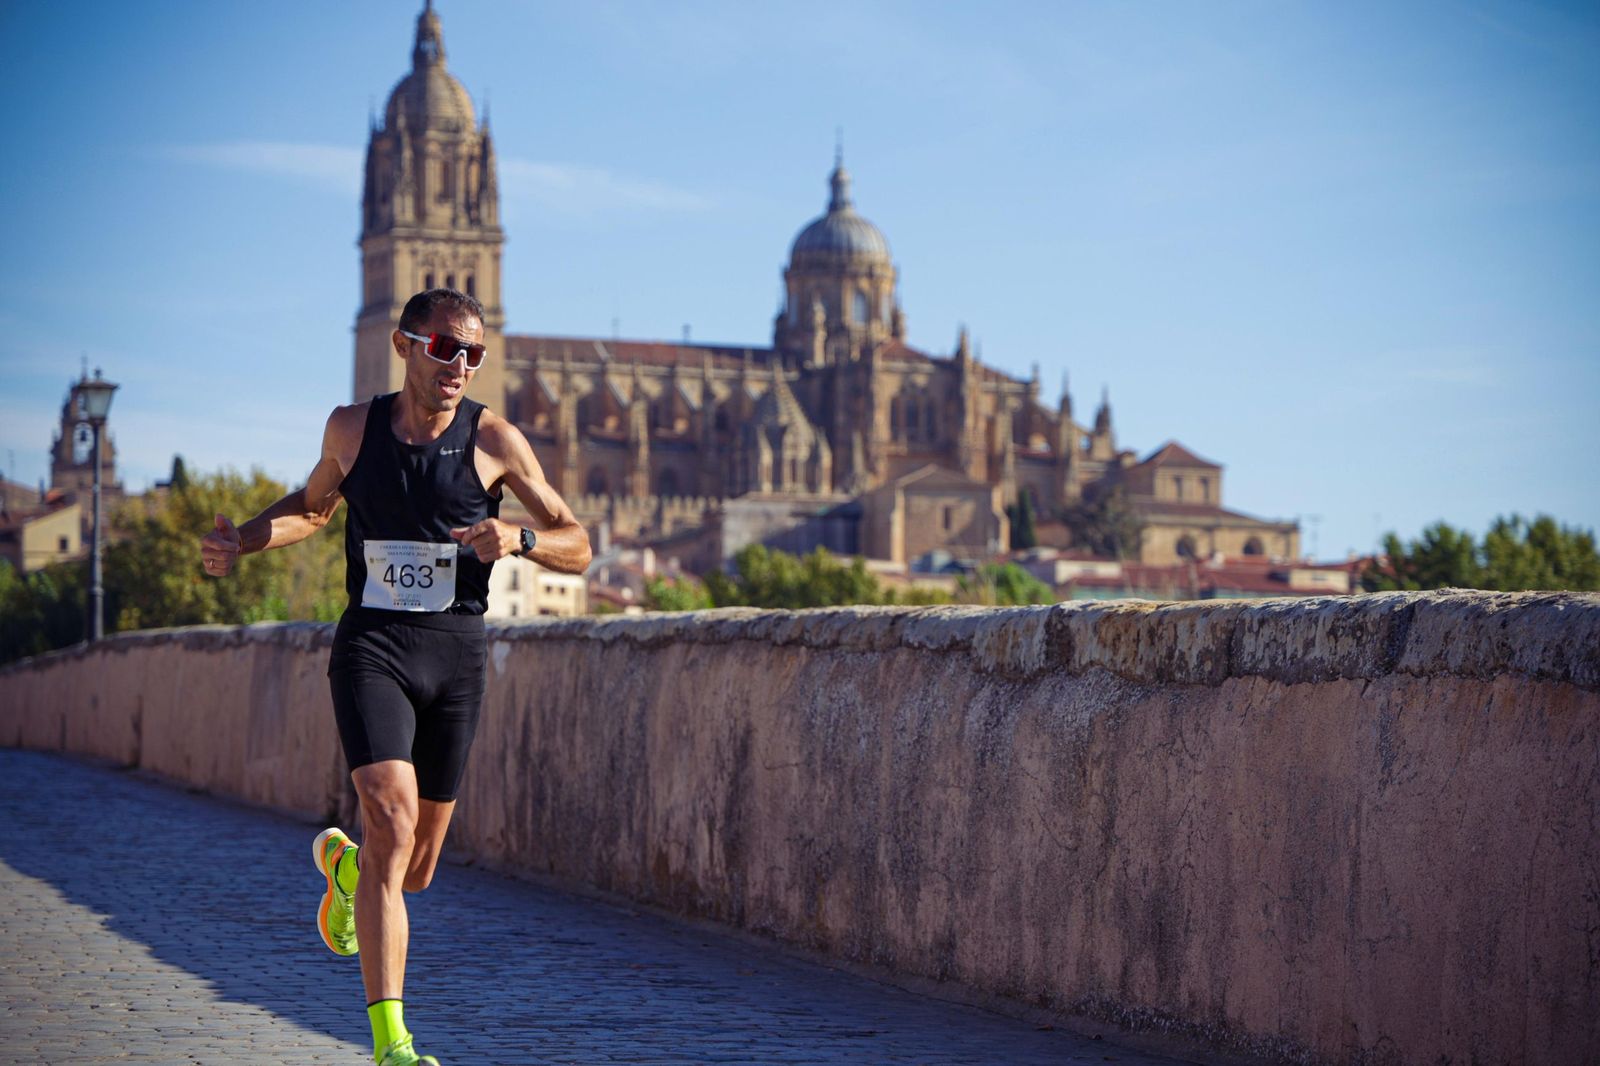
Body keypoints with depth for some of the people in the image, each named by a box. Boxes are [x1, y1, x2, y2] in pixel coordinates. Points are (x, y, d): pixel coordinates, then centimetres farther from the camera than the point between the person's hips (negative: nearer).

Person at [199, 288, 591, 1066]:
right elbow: (315, 504, 24)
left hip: (455, 654, 1)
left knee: (414, 873, 9)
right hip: (371, 646, -1)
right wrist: (242, 542, 7)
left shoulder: (494, 440, -1)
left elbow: (576, 547, 3)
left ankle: (345, 864, 48)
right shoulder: (353, 427, 4)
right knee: (392, 819, -23)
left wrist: (518, 540, -18)